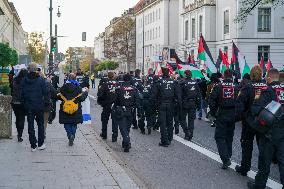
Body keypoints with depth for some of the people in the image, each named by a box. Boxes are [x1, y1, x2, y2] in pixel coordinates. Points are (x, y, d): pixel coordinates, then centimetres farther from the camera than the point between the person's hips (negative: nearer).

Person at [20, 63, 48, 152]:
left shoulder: (24, 81, -3)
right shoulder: (41, 80, -10)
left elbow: (22, 94, 2)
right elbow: (45, 93, -8)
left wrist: (24, 103, 12)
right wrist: (46, 103, 4)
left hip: (28, 107, 2)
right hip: (39, 106, -1)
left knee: (30, 125, 7)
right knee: (40, 124, 13)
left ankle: (33, 146, 9)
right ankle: (40, 144, 14)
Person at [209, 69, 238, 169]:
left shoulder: (218, 87, -7)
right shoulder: (236, 88, -3)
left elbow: (212, 101, -7)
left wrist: (213, 113, 6)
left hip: (221, 116, -3)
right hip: (232, 116, 3)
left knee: (220, 137, 1)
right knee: (229, 137, 18)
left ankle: (225, 159, -13)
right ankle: (228, 156, 27)